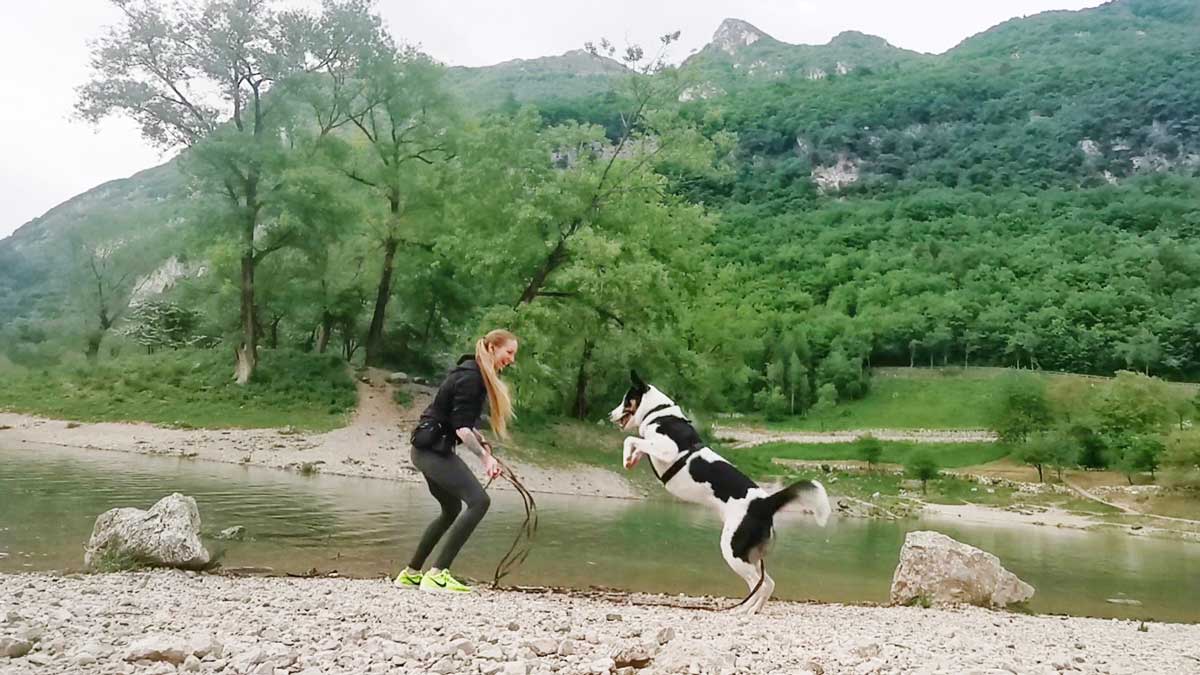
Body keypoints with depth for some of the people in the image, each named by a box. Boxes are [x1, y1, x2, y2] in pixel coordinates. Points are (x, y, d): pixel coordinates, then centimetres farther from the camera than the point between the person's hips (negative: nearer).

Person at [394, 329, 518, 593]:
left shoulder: (477, 375, 13)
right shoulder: (470, 377, -18)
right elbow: (461, 427, -23)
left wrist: (482, 443, 4)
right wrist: (485, 456, -25)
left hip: (430, 450, 11)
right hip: (433, 449, -11)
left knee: (451, 510, 22)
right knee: (479, 501, -17)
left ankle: (410, 573, 30)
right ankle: (437, 574, -16)